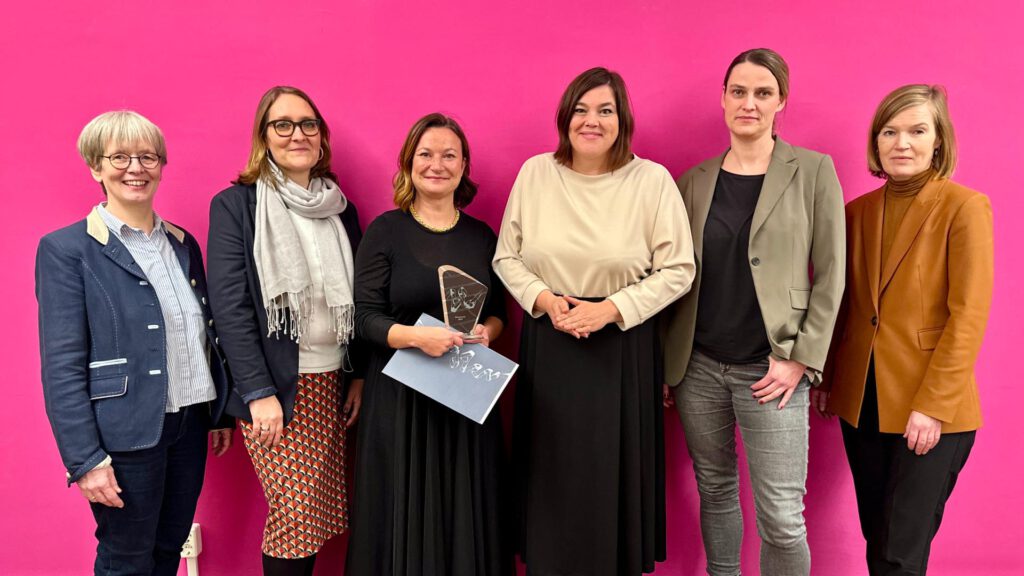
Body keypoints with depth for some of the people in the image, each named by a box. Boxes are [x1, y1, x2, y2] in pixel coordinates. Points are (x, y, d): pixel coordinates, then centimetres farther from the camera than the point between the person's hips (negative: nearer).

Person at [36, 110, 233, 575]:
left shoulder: (183, 243, 10)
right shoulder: (66, 249, -8)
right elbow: (62, 366, -13)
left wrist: (221, 414, 15)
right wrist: (85, 459, -16)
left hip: (191, 424, 6)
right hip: (126, 434, -5)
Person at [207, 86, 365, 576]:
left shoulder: (340, 208, 10)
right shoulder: (235, 205, -3)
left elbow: (356, 299, 12)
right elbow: (229, 305, -9)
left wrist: (358, 374, 6)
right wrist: (258, 392, -14)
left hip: (331, 382, 4)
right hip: (274, 386, -4)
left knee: (321, 513, 8)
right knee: (296, 516, -2)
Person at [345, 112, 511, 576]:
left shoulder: (482, 236, 8)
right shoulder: (386, 230, -2)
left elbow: (497, 309, 15)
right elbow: (364, 316, -6)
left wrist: (486, 331, -7)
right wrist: (416, 336, -22)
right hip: (401, 392, -3)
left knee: (466, 512, 8)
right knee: (406, 513, 3)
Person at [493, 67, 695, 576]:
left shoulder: (652, 180, -5)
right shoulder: (534, 173, 1)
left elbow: (677, 270, -4)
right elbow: (506, 258, 7)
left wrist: (611, 308, -15)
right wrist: (543, 299, -10)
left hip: (622, 348, -2)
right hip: (547, 343, 2)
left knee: (612, 475, 7)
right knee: (549, 475, 11)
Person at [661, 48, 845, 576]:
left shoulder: (813, 171, -1)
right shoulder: (694, 180, 7)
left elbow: (830, 275, -2)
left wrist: (801, 359, -9)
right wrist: (663, 362, 6)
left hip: (770, 369, -3)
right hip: (697, 365, 3)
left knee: (781, 517, -2)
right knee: (715, 490, 16)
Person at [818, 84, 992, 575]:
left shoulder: (965, 207, -7)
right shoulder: (858, 211, 7)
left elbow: (969, 315, -12)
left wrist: (934, 405, -16)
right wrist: (825, 378, 7)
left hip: (932, 410, -4)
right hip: (861, 401, 5)